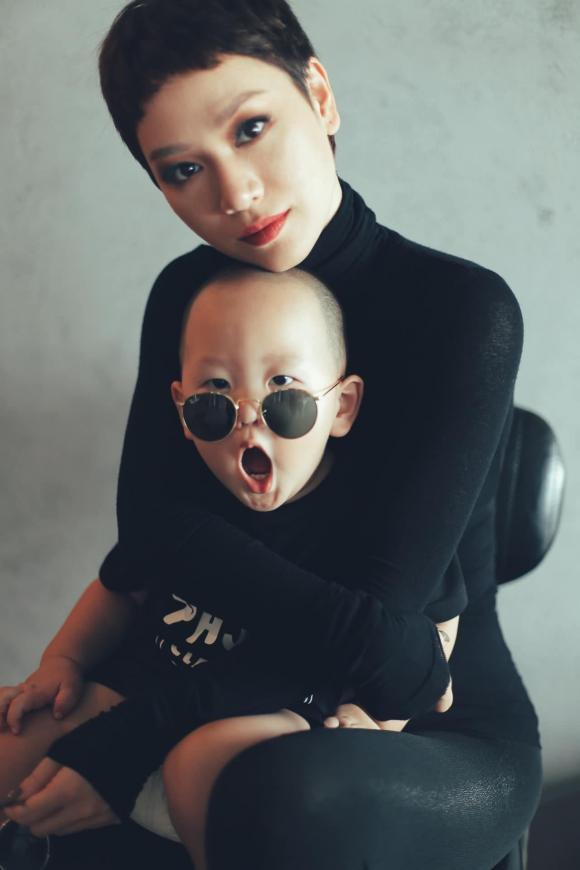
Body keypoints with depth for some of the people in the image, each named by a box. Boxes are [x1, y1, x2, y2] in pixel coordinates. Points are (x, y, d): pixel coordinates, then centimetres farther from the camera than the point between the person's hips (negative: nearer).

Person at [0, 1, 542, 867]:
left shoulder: (464, 310, -20)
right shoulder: (186, 298, -1)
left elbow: (376, 619, -24)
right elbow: (147, 517, -8)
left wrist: (119, 747, -23)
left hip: (451, 741, -5)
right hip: (267, 711, 6)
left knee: (283, 791, -40)